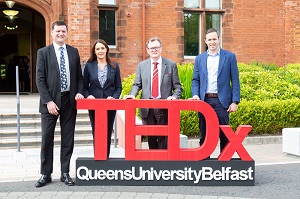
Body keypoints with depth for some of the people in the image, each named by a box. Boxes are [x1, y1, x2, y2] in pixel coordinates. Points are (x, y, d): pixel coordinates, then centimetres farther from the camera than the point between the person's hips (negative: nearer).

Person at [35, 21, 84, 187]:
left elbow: (79, 76, 13)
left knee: (68, 139, 7)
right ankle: (46, 174, 12)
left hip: (69, 100, 3)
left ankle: (65, 173, 16)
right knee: (47, 138, 2)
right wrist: (48, 101, -13)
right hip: (50, 101, -2)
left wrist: (79, 92, -5)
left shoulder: (74, 52, 10)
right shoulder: (43, 52, 1)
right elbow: (40, 79, -4)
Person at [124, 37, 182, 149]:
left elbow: (177, 86, 5)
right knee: (150, 138, 8)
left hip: (164, 107, -2)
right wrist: (132, 94, -10)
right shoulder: (142, 65, 11)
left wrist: (174, 97, -15)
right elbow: (137, 84, 9)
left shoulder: (171, 65, 6)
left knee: (163, 138, -2)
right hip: (147, 108, 2)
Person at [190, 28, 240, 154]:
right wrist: (195, 95, -6)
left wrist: (235, 102, -6)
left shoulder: (229, 57, 4)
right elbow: (195, 80, 12)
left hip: (221, 100, -3)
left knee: (224, 135, 0)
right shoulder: (199, 58, 12)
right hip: (204, 100, 3)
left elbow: (235, 81, 1)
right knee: (204, 135, 9)